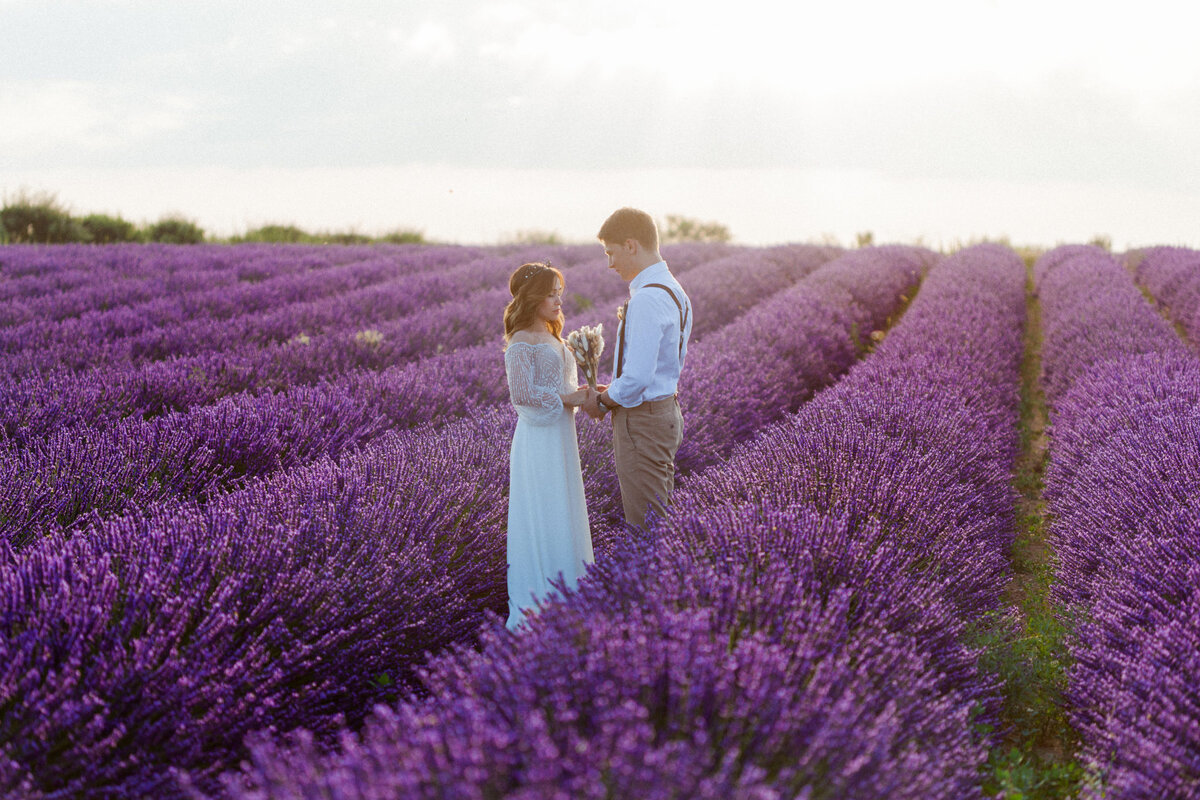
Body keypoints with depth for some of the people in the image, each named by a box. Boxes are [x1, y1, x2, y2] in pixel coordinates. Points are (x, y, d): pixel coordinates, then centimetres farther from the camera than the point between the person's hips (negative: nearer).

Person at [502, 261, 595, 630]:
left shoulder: (553, 338, 15)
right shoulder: (522, 343, -12)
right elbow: (522, 393, -22)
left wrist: (587, 393, 4)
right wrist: (567, 397, -18)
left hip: (561, 436, 9)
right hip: (538, 438, -9)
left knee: (562, 515, 12)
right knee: (542, 520, -5)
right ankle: (536, 606, 2)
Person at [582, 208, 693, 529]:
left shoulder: (646, 300, -23)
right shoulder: (674, 292, 9)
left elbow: (638, 377, -27)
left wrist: (602, 402, -9)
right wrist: (612, 391, 12)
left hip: (642, 422, -10)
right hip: (666, 412, 10)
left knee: (646, 526, -1)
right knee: (663, 518, 19)